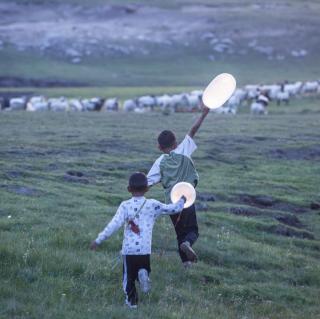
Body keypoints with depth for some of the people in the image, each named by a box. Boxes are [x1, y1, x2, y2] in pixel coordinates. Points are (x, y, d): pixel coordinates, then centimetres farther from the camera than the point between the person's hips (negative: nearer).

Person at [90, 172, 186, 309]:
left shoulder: (125, 206, -4)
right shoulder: (153, 205, 1)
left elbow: (114, 224, -13)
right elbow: (173, 209, 12)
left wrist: (98, 240, -11)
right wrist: (181, 201, 34)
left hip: (128, 248, -1)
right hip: (145, 249, 1)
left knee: (129, 276, 13)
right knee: (144, 268, 21)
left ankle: (131, 300, 8)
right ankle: (143, 273, -13)